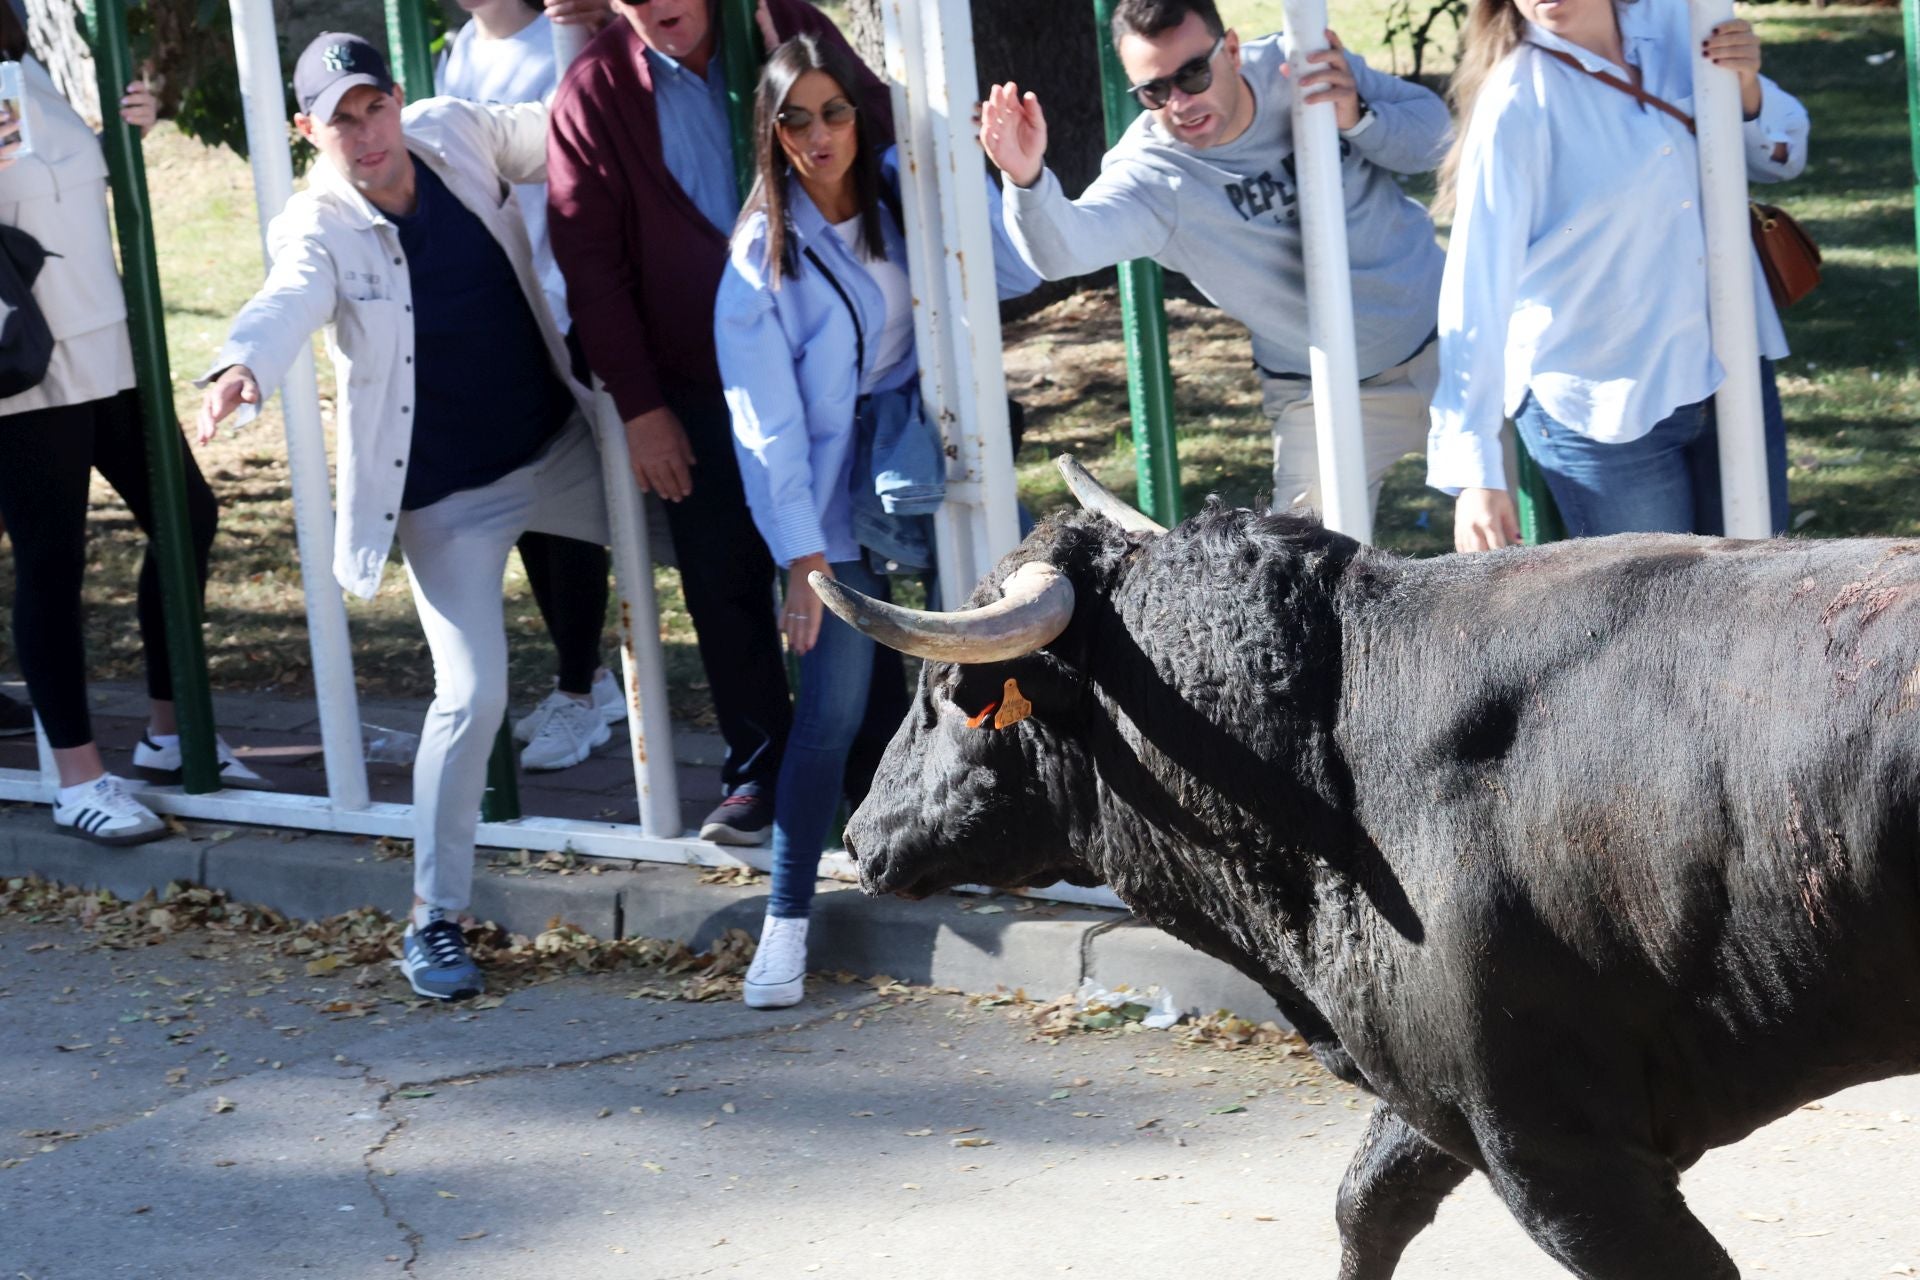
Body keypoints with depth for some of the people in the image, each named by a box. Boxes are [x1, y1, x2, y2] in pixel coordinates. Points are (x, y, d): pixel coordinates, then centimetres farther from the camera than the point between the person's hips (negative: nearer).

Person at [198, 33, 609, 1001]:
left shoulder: (457, 132, -7)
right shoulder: (316, 228, -21)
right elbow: (288, 302, -42)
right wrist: (240, 365, -63)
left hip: (558, 445, 6)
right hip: (446, 496, -5)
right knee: (472, 695, -11)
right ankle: (433, 921, 2)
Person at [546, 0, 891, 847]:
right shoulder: (595, 92, -6)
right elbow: (588, 260, -5)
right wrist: (637, 406, -7)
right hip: (696, 387, 0)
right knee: (724, 585, 2)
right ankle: (758, 772, 14)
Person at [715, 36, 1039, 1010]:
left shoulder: (904, 198, 2)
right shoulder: (762, 254, -8)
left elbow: (1014, 274, 0)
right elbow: (765, 416, -11)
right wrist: (802, 553, -17)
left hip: (923, 449, 4)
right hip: (832, 491, -4)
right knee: (840, 703, -11)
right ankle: (787, 921, -5)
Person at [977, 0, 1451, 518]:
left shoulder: (1305, 63, -16)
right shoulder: (1152, 171, -24)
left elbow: (1433, 130, -7)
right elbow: (1066, 247, -43)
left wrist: (1357, 119, -28)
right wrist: (1028, 179, -64)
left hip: (1443, 340, 2)